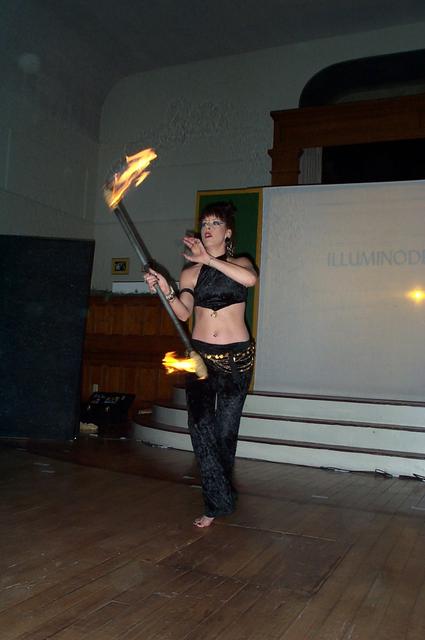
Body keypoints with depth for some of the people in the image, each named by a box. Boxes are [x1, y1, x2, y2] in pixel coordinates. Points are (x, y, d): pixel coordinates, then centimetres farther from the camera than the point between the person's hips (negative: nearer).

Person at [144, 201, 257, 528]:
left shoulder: (239, 263, 5)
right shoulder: (190, 272, 9)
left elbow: (250, 279, -20)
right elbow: (183, 313, -3)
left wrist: (208, 258, -18)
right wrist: (165, 290, -20)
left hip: (237, 356, -1)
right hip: (201, 354, 2)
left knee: (226, 430, 4)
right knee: (200, 424, -11)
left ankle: (216, 502, 23)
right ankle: (221, 500, 0)